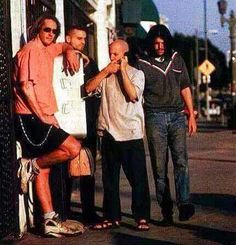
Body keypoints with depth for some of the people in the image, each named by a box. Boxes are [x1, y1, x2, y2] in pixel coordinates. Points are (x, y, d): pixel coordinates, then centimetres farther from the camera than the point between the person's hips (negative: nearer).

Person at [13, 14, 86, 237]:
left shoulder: (48, 50, 18)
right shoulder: (30, 50, -9)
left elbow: (65, 46, 41)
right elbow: (25, 86, -17)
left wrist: (70, 52, 17)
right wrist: (42, 116, -17)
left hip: (41, 117, 9)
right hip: (30, 118, -9)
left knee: (43, 169, 6)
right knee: (73, 148, -18)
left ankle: (50, 222, 6)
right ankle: (30, 165, -6)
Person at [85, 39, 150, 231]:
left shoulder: (136, 73, 3)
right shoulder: (106, 75, 12)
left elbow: (133, 95, -13)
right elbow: (89, 88, -1)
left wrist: (122, 71, -9)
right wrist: (105, 71, -7)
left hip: (131, 134, -4)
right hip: (109, 133, 4)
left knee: (138, 178, -3)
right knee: (109, 179, 10)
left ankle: (142, 217, 4)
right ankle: (112, 217, 19)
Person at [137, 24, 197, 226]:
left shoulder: (176, 59, 12)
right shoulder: (142, 64, 4)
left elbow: (185, 87, 16)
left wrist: (191, 115, 11)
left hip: (177, 116, 2)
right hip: (155, 118, -1)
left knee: (181, 160, -14)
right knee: (159, 166, -2)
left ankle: (184, 204, -24)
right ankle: (166, 210, 2)